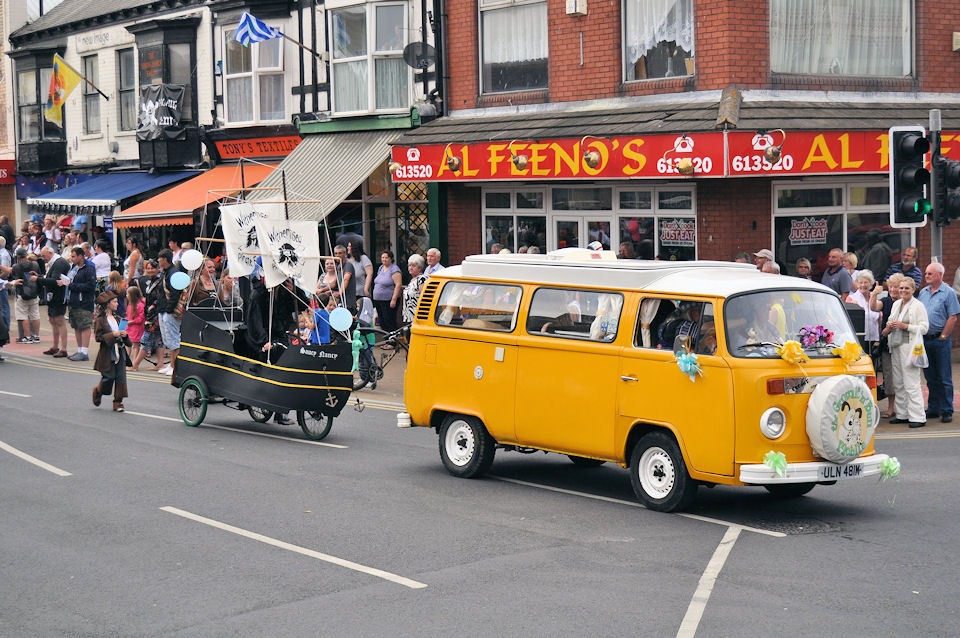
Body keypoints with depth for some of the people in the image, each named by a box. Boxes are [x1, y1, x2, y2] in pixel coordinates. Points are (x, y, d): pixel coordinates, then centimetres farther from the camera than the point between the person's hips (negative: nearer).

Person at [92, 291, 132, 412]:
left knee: (121, 377, 0)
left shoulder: (117, 318, 14)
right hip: (107, 353, -6)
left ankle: (118, 402, 6)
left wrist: (124, 335, 1)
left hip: (120, 353, 6)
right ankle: (98, 391, 27)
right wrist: (112, 335, -20)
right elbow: (98, 337, -11)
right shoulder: (100, 320, -7)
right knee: (109, 377, -4)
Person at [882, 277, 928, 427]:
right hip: (895, 347, 8)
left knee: (911, 384, -10)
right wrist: (889, 328, 5)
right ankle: (902, 414, 17)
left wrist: (905, 326, -17)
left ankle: (918, 417, -9)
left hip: (909, 348, -8)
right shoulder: (896, 304, 16)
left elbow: (924, 328, -10)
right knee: (898, 383, 9)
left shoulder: (918, 306, -5)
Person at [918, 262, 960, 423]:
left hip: (940, 340, -6)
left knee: (944, 379, -2)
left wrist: (943, 336, -12)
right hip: (925, 340, 6)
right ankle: (933, 409, 17)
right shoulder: (923, 292, 13)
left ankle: (947, 411, 3)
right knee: (931, 378, 11)